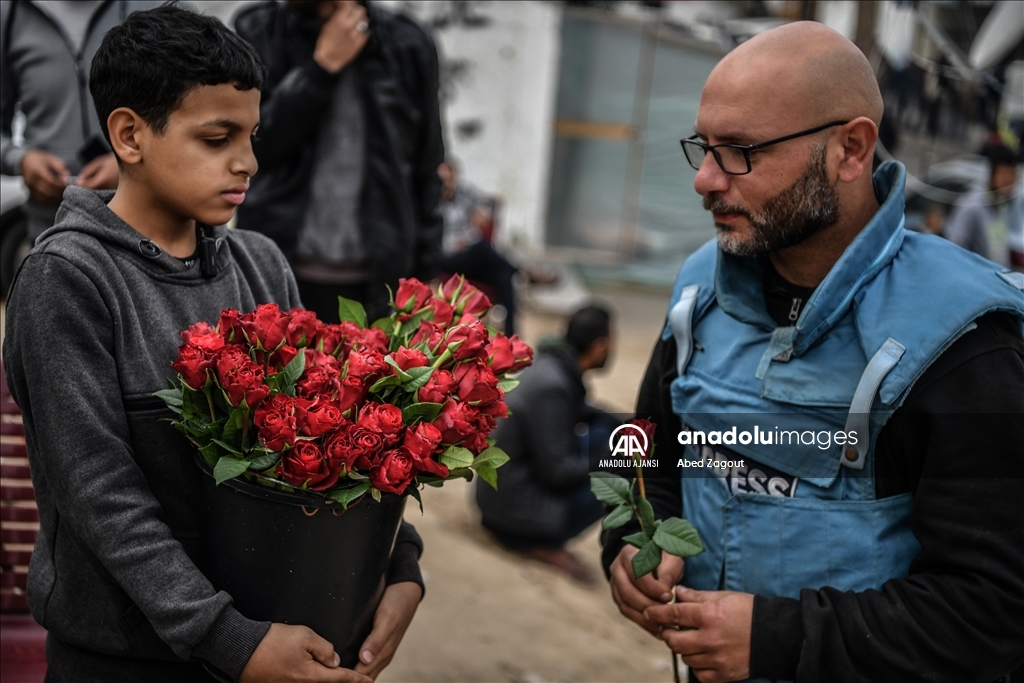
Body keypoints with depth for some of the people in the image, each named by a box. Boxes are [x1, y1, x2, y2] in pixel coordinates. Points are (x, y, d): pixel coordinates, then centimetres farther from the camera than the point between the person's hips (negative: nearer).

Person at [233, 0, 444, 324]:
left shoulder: (407, 44, 5)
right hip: (274, 275, 0)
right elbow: (254, 142, -7)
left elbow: (427, 172, 8)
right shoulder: (258, 32, 5)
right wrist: (323, 65, -8)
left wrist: (424, 276, 5)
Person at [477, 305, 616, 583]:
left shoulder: (554, 363, 0)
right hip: (513, 502, -9)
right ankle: (542, 542, -3)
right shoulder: (551, 387, -26)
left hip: (509, 477, 9)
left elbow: (578, 412, 19)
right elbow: (557, 471, -23)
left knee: (603, 428, 3)